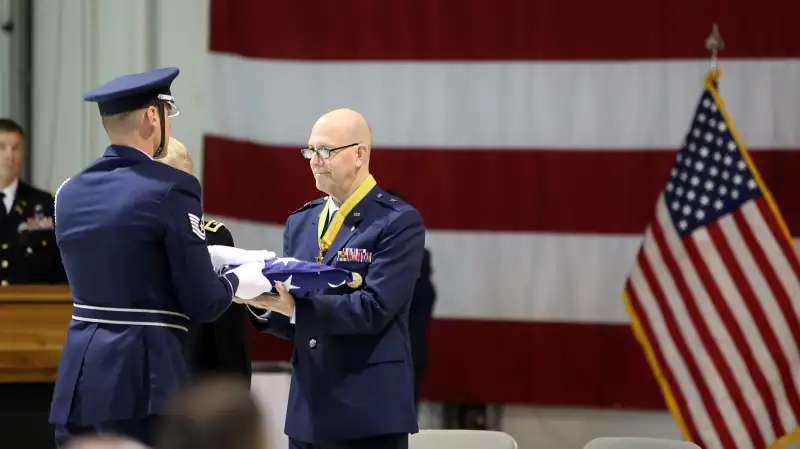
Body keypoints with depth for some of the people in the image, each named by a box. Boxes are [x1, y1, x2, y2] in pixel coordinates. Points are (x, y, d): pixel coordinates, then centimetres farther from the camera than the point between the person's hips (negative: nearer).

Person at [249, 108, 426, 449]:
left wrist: (296, 307, -24)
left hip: (368, 411, -6)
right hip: (308, 408, 6)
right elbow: (295, 324, 14)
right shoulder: (300, 222, 15)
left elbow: (374, 309, -18)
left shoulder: (399, 223, -6)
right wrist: (264, 305, -7)